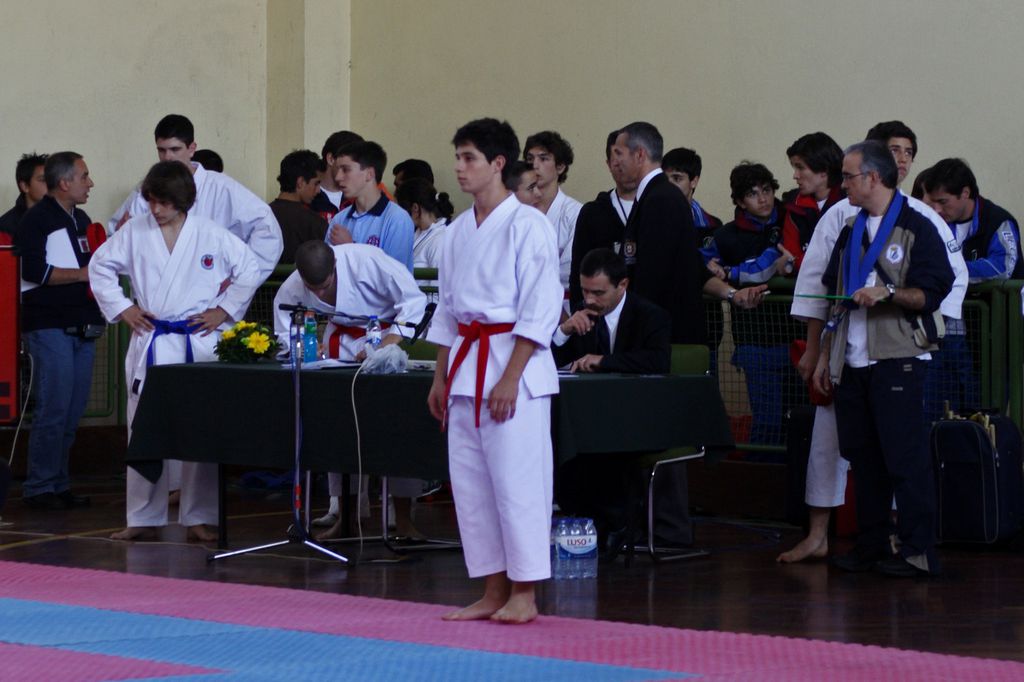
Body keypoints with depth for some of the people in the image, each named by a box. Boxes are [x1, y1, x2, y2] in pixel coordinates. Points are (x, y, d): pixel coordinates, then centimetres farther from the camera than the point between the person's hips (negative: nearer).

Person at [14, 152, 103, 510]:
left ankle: (58, 484, 15)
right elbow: (34, 271, -17)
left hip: (81, 328, 8)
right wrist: (83, 274, -13)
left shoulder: (81, 220, 18)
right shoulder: (37, 219, -7)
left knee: (72, 412, 8)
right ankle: (39, 488, -3)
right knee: (53, 410, -9)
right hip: (50, 328, -8)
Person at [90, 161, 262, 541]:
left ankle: (199, 518, 10)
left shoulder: (210, 235, -3)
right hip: (150, 344, 2)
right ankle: (144, 519, 12)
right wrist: (120, 308, 5)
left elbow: (250, 270, 5)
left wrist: (224, 310, 1)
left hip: (199, 342, -2)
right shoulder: (135, 232, 3)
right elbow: (101, 266, 13)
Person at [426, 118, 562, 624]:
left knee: (517, 479, -7)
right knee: (469, 481, 7)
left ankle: (524, 595, 0)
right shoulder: (459, 231, 13)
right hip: (465, 363, 8)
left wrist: (510, 378, -18)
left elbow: (539, 309, -14)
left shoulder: (528, 225, -10)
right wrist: (440, 378, 15)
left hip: (513, 361, -8)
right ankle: (493, 592, 15)